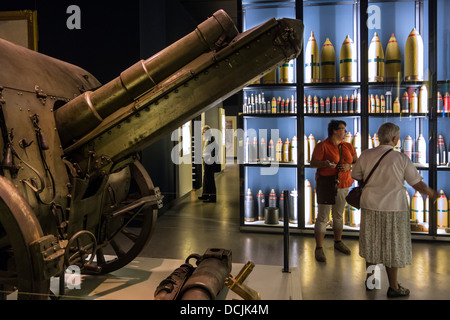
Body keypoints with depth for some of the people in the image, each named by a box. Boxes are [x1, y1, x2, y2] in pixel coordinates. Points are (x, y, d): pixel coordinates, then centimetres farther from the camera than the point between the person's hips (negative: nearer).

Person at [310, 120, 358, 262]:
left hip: (343, 186, 5)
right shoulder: (322, 146, -8)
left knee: (338, 215, 17)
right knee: (323, 217, -5)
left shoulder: (348, 146, 9)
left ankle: (338, 242, 34)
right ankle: (319, 249, 2)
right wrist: (325, 163, -31)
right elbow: (313, 163, -12)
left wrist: (349, 166, -14)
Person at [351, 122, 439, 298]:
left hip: (370, 208, 3)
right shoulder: (401, 159, -14)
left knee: (371, 244, 18)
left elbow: (355, 176, 7)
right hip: (393, 210, -3)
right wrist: (432, 194, 13)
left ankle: (369, 280, 32)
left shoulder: (366, 155, -6)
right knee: (392, 248, 11)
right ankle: (393, 287, 24)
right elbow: (418, 184, -7)